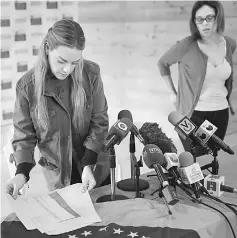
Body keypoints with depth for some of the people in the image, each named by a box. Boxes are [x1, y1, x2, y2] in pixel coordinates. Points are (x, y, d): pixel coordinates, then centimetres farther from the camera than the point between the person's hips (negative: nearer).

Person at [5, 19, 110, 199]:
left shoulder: (91, 74, -14)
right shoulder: (28, 86, -15)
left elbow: (99, 122, -9)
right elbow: (24, 135, -7)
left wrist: (89, 164, -18)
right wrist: (22, 172, -22)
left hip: (96, 169, 1)